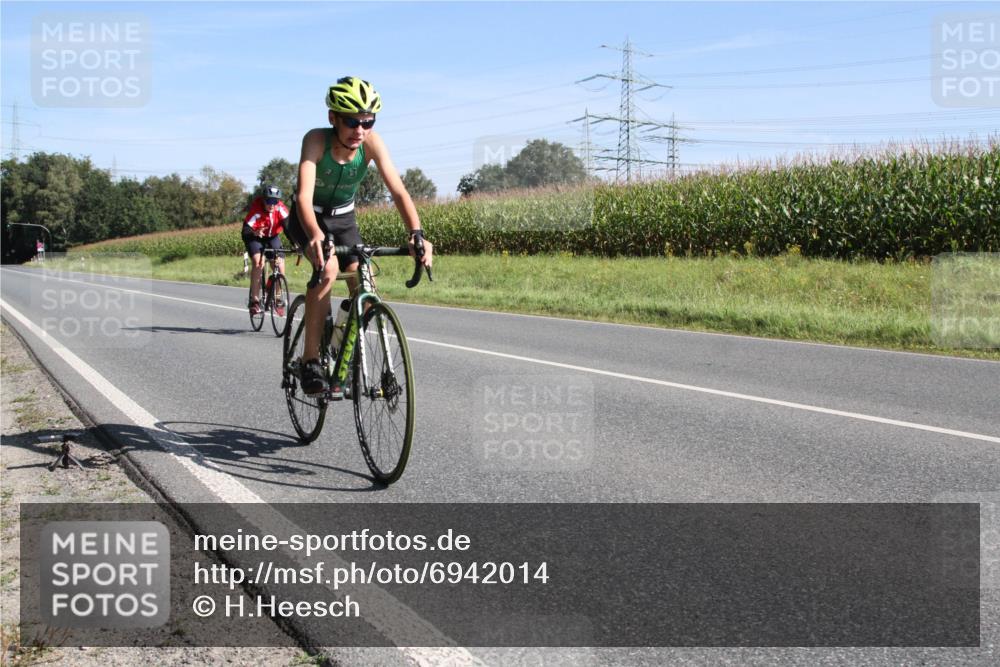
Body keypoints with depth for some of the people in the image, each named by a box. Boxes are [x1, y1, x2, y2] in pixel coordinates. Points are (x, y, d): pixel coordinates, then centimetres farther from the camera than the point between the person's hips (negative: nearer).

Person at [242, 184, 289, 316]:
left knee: (280, 265, -12)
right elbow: (245, 230, -36)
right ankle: (254, 300, -18)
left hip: (272, 237, 3)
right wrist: (255, 233, -58)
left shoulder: (280, 207, -25)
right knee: (258, 262, -27)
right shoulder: (256, 209, -31)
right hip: (255, 238, -3)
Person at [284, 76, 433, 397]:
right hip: (308, 217, -4)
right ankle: (310, 361, -24)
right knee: (327, 268, -31)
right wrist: (315, 235, -62)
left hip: (343, 218, 4)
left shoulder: (372, 142, -24)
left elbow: (398, 190, -31)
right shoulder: (316, 140, -32)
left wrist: (416, 233, -47)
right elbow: (304, 195, -43)